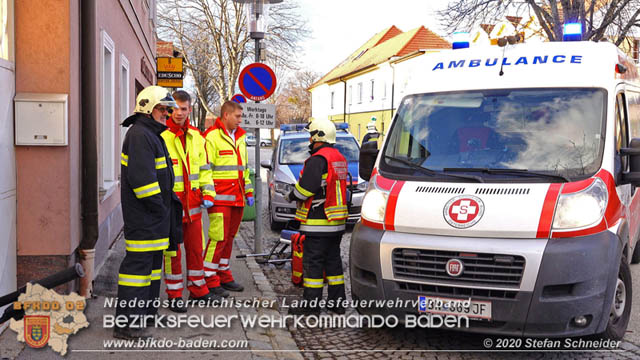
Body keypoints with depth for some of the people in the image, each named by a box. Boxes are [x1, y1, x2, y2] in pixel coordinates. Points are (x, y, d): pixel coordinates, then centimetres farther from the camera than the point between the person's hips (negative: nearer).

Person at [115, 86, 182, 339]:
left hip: (154, 214, 11)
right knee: (138, 262, -10)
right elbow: (141, 176, -24)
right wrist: (158, 206, -17)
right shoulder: (139, 135, -15)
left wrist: (168, 203, 18)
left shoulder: (152, 135, 20)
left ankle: (147, 311, 29)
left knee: (152, 261, 17)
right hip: (143, 215, -11)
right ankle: (127, 322, -7)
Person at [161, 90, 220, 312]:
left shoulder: (196, 137, 9)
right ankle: (174, 295, 14)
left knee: (196, 248, 15)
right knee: (172, 251, 3)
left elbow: (204, 169, 17)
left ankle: (198, 289, 28)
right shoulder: (161, 136, -10)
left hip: (193, 204, 6)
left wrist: (208, 193, 6)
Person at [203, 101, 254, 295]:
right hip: (220, 198, -8)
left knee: (229, 238, 13)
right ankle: (209, 279, -2)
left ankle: (224, 275, 22)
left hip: (237, 198, 8)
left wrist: (249, 192, 22)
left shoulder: (240, 137, 18)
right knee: (219, 238, -9)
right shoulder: (212, 137, -8)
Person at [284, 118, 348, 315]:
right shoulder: (339, 158, 15)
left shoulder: (318, 159, -16)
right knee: (333, 260, 14)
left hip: (318, 222, -9)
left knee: (313, 262, -3)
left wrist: (291, 196, -2)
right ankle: (337, 301, 19)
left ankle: (311, 304, 1)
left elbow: (306, 187, -21)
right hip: (337, 222, 9)